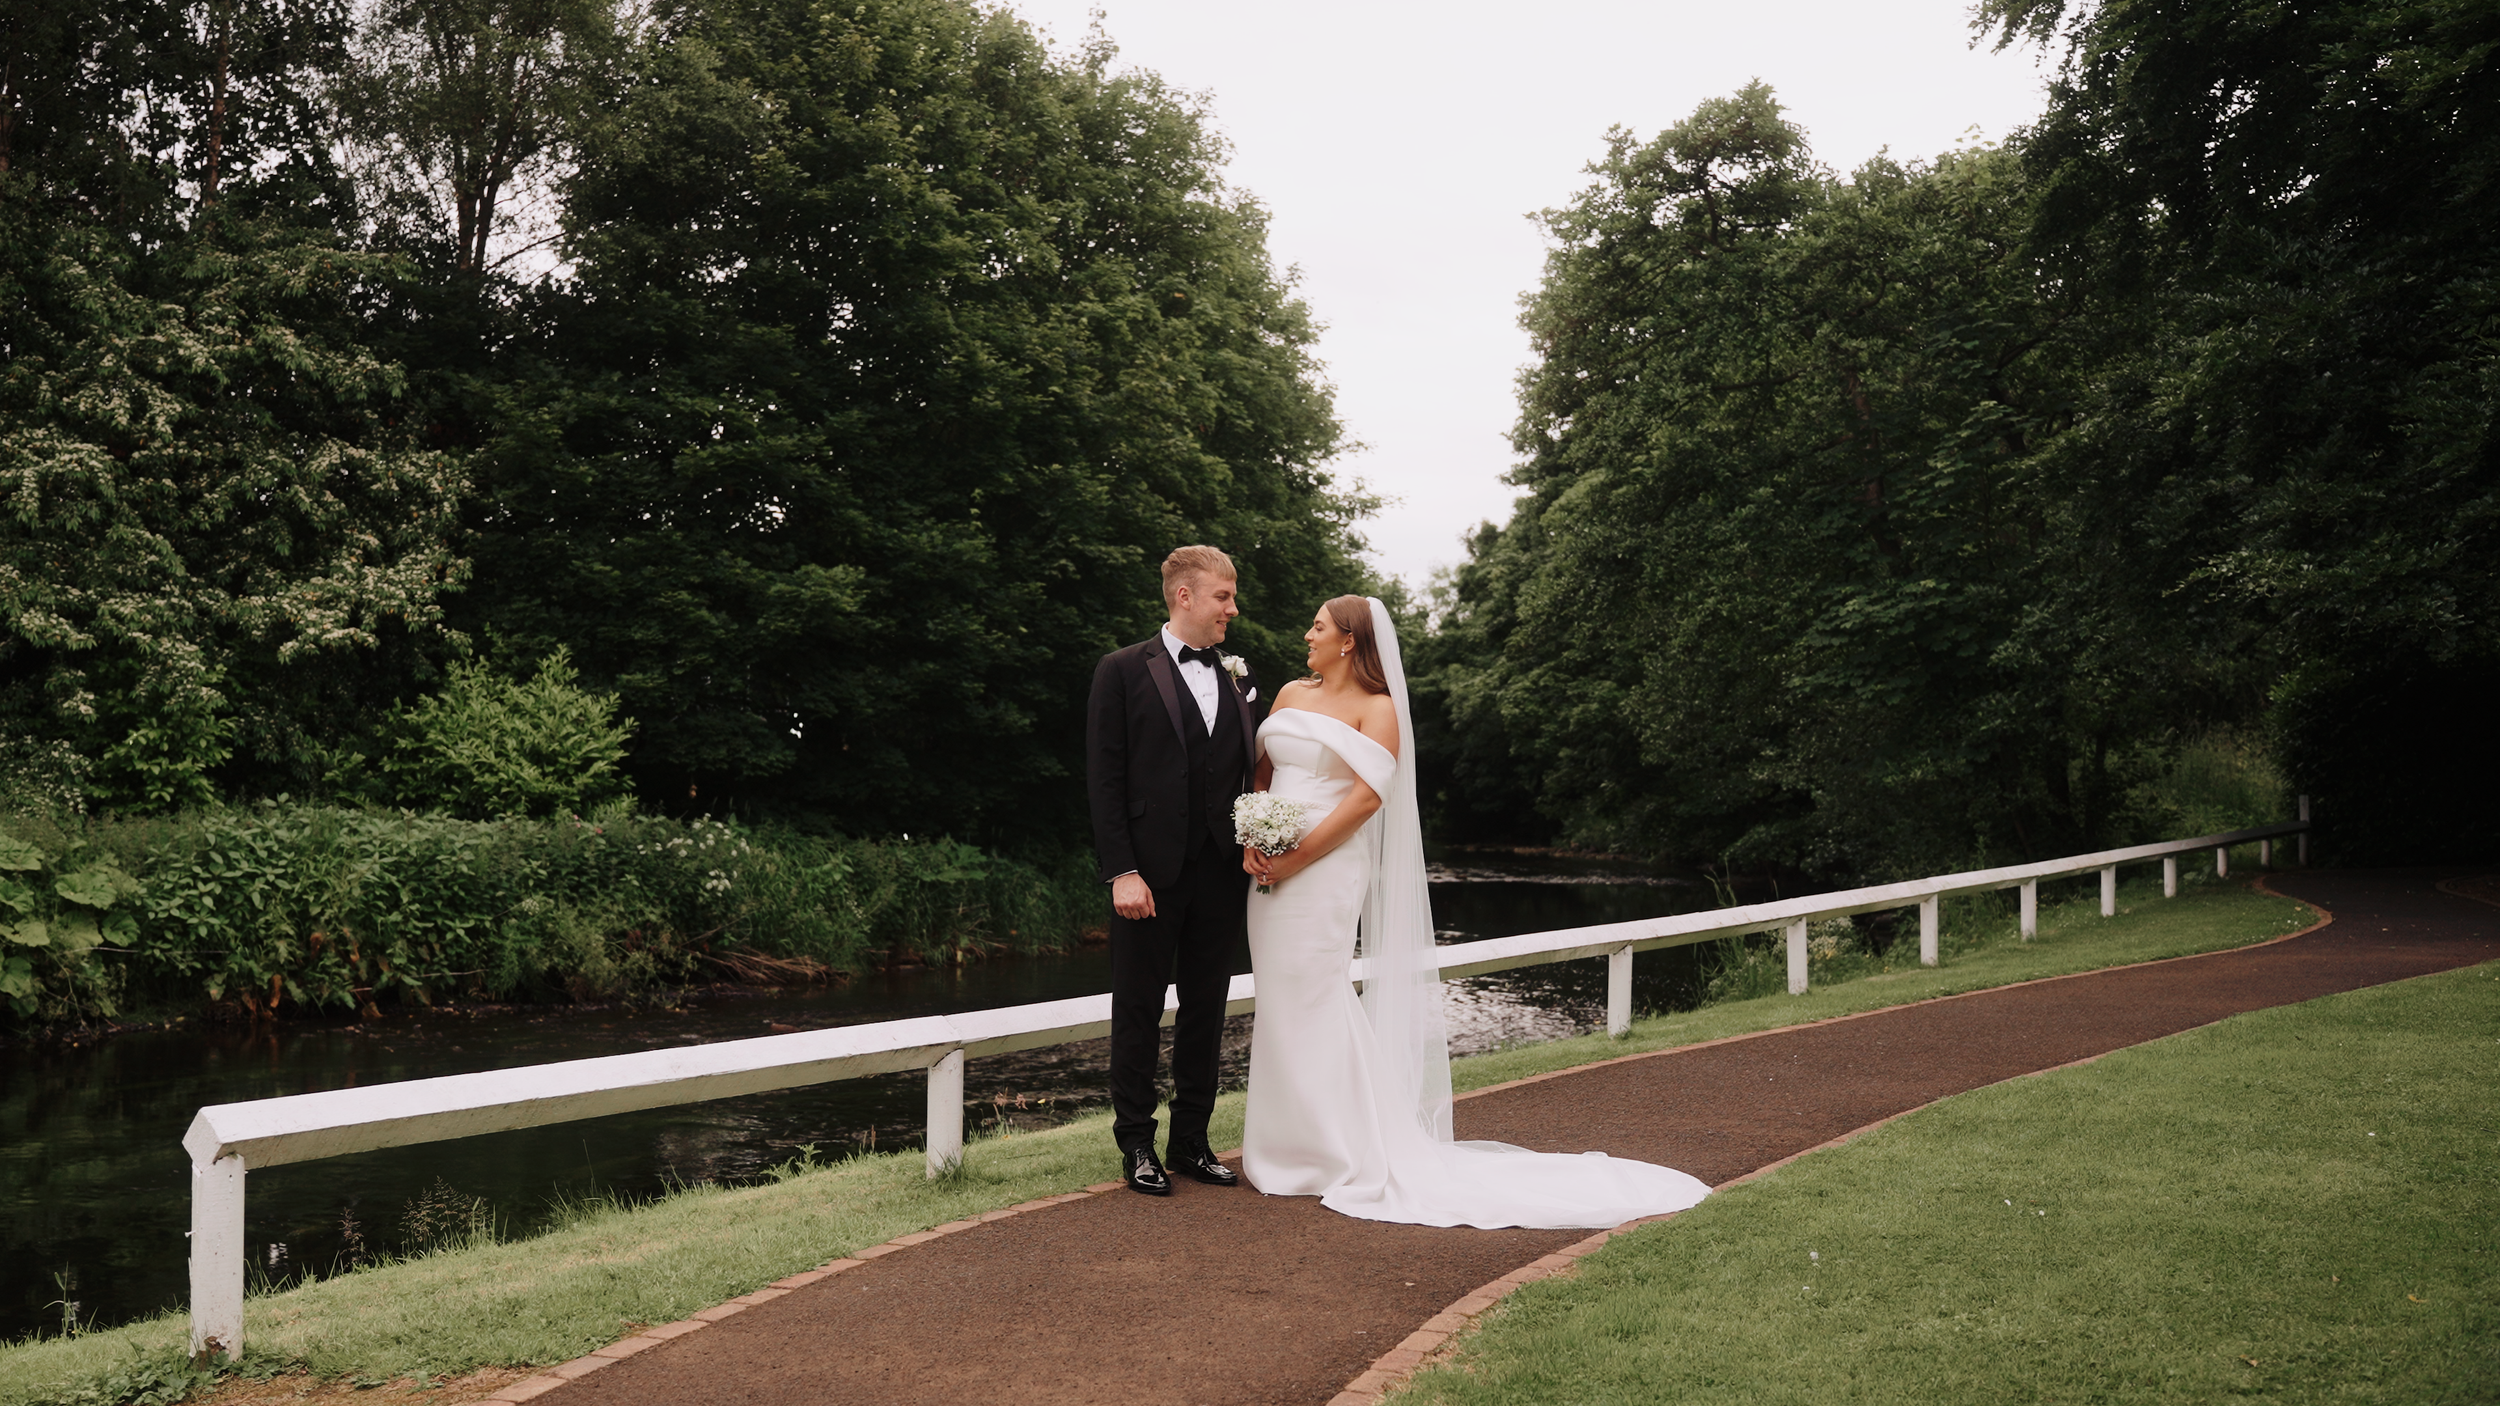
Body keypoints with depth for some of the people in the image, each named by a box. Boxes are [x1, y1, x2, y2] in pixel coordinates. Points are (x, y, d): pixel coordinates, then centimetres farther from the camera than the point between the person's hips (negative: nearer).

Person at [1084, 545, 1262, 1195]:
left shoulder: (1237, 677, 11)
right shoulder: (1123, 671, -3)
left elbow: (1248, 771, 13)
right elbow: (1104, 780, -8)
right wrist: (1121, 871, -14)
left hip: (1220, 873, 5)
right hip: (1150, 873, -5)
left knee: (1205, 1013, 11)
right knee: (1139, 1013, 5)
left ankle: (1191, 1141, 23)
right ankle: (1136, 1145, 16)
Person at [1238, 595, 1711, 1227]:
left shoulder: (1377, 708, -5)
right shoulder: (1291, 694, 14)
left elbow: (1366, 797, -14)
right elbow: (1263, 772, 15)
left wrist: (1294, 861, -17)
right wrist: (1250, 840, -3)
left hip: (1325, 869, -7)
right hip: (1274, 869, 7)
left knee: (1313, 1003, -7)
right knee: (1280, 1004, 11)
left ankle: (1353, 1155, 4)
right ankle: (1286, 1142, 22)